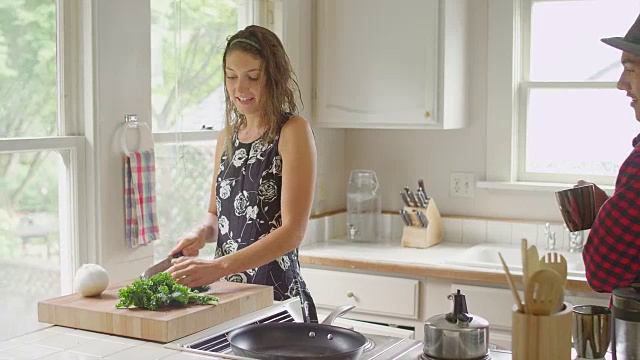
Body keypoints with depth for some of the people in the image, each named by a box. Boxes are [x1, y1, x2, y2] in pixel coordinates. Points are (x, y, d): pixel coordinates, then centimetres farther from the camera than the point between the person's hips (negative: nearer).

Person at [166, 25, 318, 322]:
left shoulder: (293, 131, -11)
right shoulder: (228, 136, 9)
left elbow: (292, 231, -18)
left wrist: (219, 266, -27)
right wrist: (201, 233, -4)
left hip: (276, 292, -6)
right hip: (227, 292, 6)